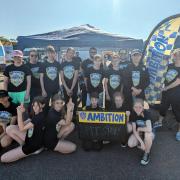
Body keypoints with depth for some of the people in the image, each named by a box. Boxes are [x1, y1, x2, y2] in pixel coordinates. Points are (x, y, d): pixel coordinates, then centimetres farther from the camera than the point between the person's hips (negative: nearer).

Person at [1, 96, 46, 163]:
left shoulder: (40, 117, -29)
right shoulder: (35, 113, -1)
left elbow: (22, 129, -23)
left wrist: (19, 113, -19)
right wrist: (21, 112, -9)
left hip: (34, 145, -8)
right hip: (30, 137, 8)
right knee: (9, 129, -5)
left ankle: (31, 151, 7)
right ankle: (24, 144, 6)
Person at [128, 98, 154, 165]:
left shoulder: (146, 113, -27)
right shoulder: (133, 114, -17)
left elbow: (149, 129, -41)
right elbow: (134, 130, -17)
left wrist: (139, 128, -23)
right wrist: (141, 142, -27)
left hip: (148, 133, -2)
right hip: (138, 133, 3)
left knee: (148, 134, -39)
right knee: (130, 144, -24)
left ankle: (147, 153, -11)